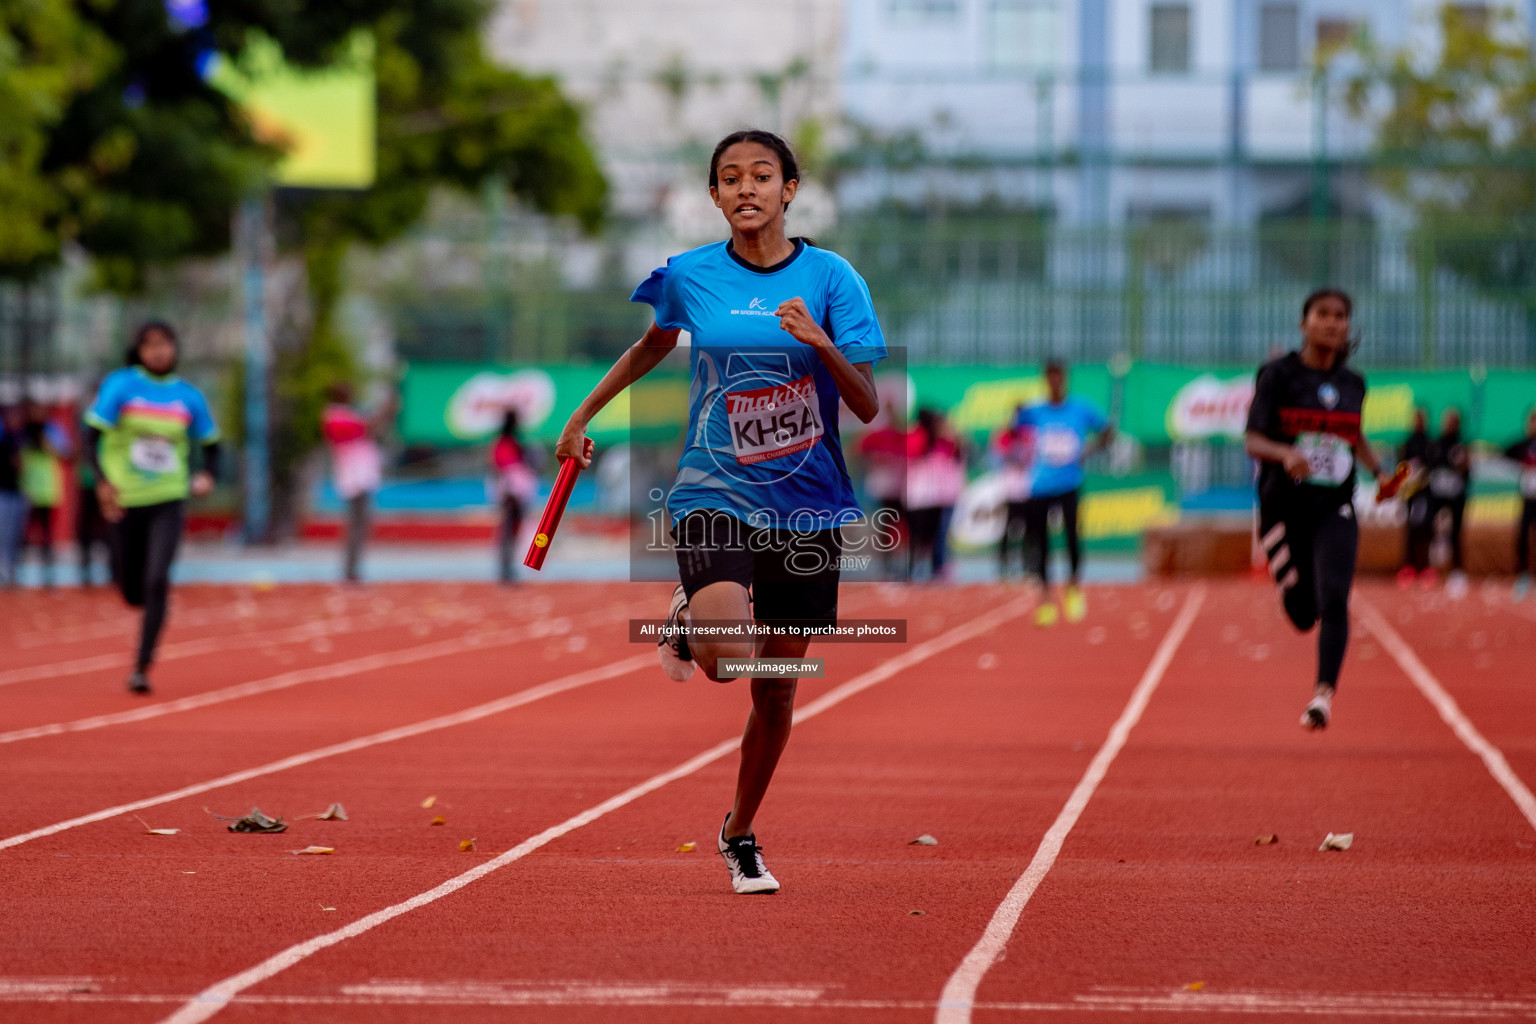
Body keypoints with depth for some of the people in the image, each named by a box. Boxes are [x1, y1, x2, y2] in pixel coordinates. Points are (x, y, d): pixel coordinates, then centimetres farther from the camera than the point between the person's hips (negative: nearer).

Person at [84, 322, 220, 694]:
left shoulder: (188, 397, 2)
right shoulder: (120, 385, -5)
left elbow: (210, 444, 13)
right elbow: (92, 436, -10)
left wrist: (207, 474, -8)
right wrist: (103, 480, -25)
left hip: (168, 500, 0)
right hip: (125, 500, 0)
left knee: (157, 581, -19)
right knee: (132, 591, 7)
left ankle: (142, 668, -15)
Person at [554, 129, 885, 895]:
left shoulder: (830, 278, -3)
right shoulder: (689, 277, 0)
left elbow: (868, 407, -6)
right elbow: (653, 345, 22)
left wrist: (821, 344, -23)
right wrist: (584, 414, 27)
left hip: (805, 502, 1)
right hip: (714, 492, -1)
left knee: (776, 688, 8)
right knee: (725, 656, -28)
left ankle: (740, 835, 32)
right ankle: (687, 617, 11)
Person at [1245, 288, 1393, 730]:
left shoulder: (1353, 383, 7)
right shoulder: (1279, 374, -5)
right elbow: (1253, 440, -11)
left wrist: (1379, 472, 9)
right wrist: (1285, 454, -31)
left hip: (1335, 509, 2)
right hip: (1284, 506, -2)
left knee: (1333, 599, -19)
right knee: (1302, 614, 5)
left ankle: (1324, 694, -21)